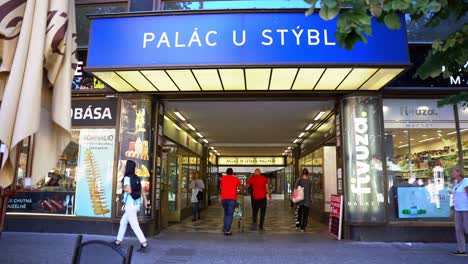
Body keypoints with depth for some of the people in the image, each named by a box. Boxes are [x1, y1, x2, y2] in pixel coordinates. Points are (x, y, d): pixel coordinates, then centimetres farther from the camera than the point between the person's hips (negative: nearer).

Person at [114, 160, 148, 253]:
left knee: (134, 226, -4)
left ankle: (144, 243, -7)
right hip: (136, 204, 8)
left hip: (130, 205, -8)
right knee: (123, 222, 21)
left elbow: (129, 191, -24)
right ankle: (118, 241, 31)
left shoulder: (127, 178, -13)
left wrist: (123, 188, -4)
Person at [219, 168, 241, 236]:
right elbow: (240, 187, 24)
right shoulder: (235, 179, 7)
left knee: (226, 214, 20)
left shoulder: (222, 178, 13)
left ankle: (225, 228, 20)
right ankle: (227, 231, -6)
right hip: (232, 199, -3)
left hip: (224, 199, 3)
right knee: (230, 215, -1)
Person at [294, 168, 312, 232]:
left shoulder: (299, 180, -5)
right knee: (305, 214, 8)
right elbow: (310, 191, -2)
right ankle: (302, 228, 8)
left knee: (299, 213, 17)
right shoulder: (310, 181, -3)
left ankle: (298, 226, 24)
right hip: (307, 200, -1)